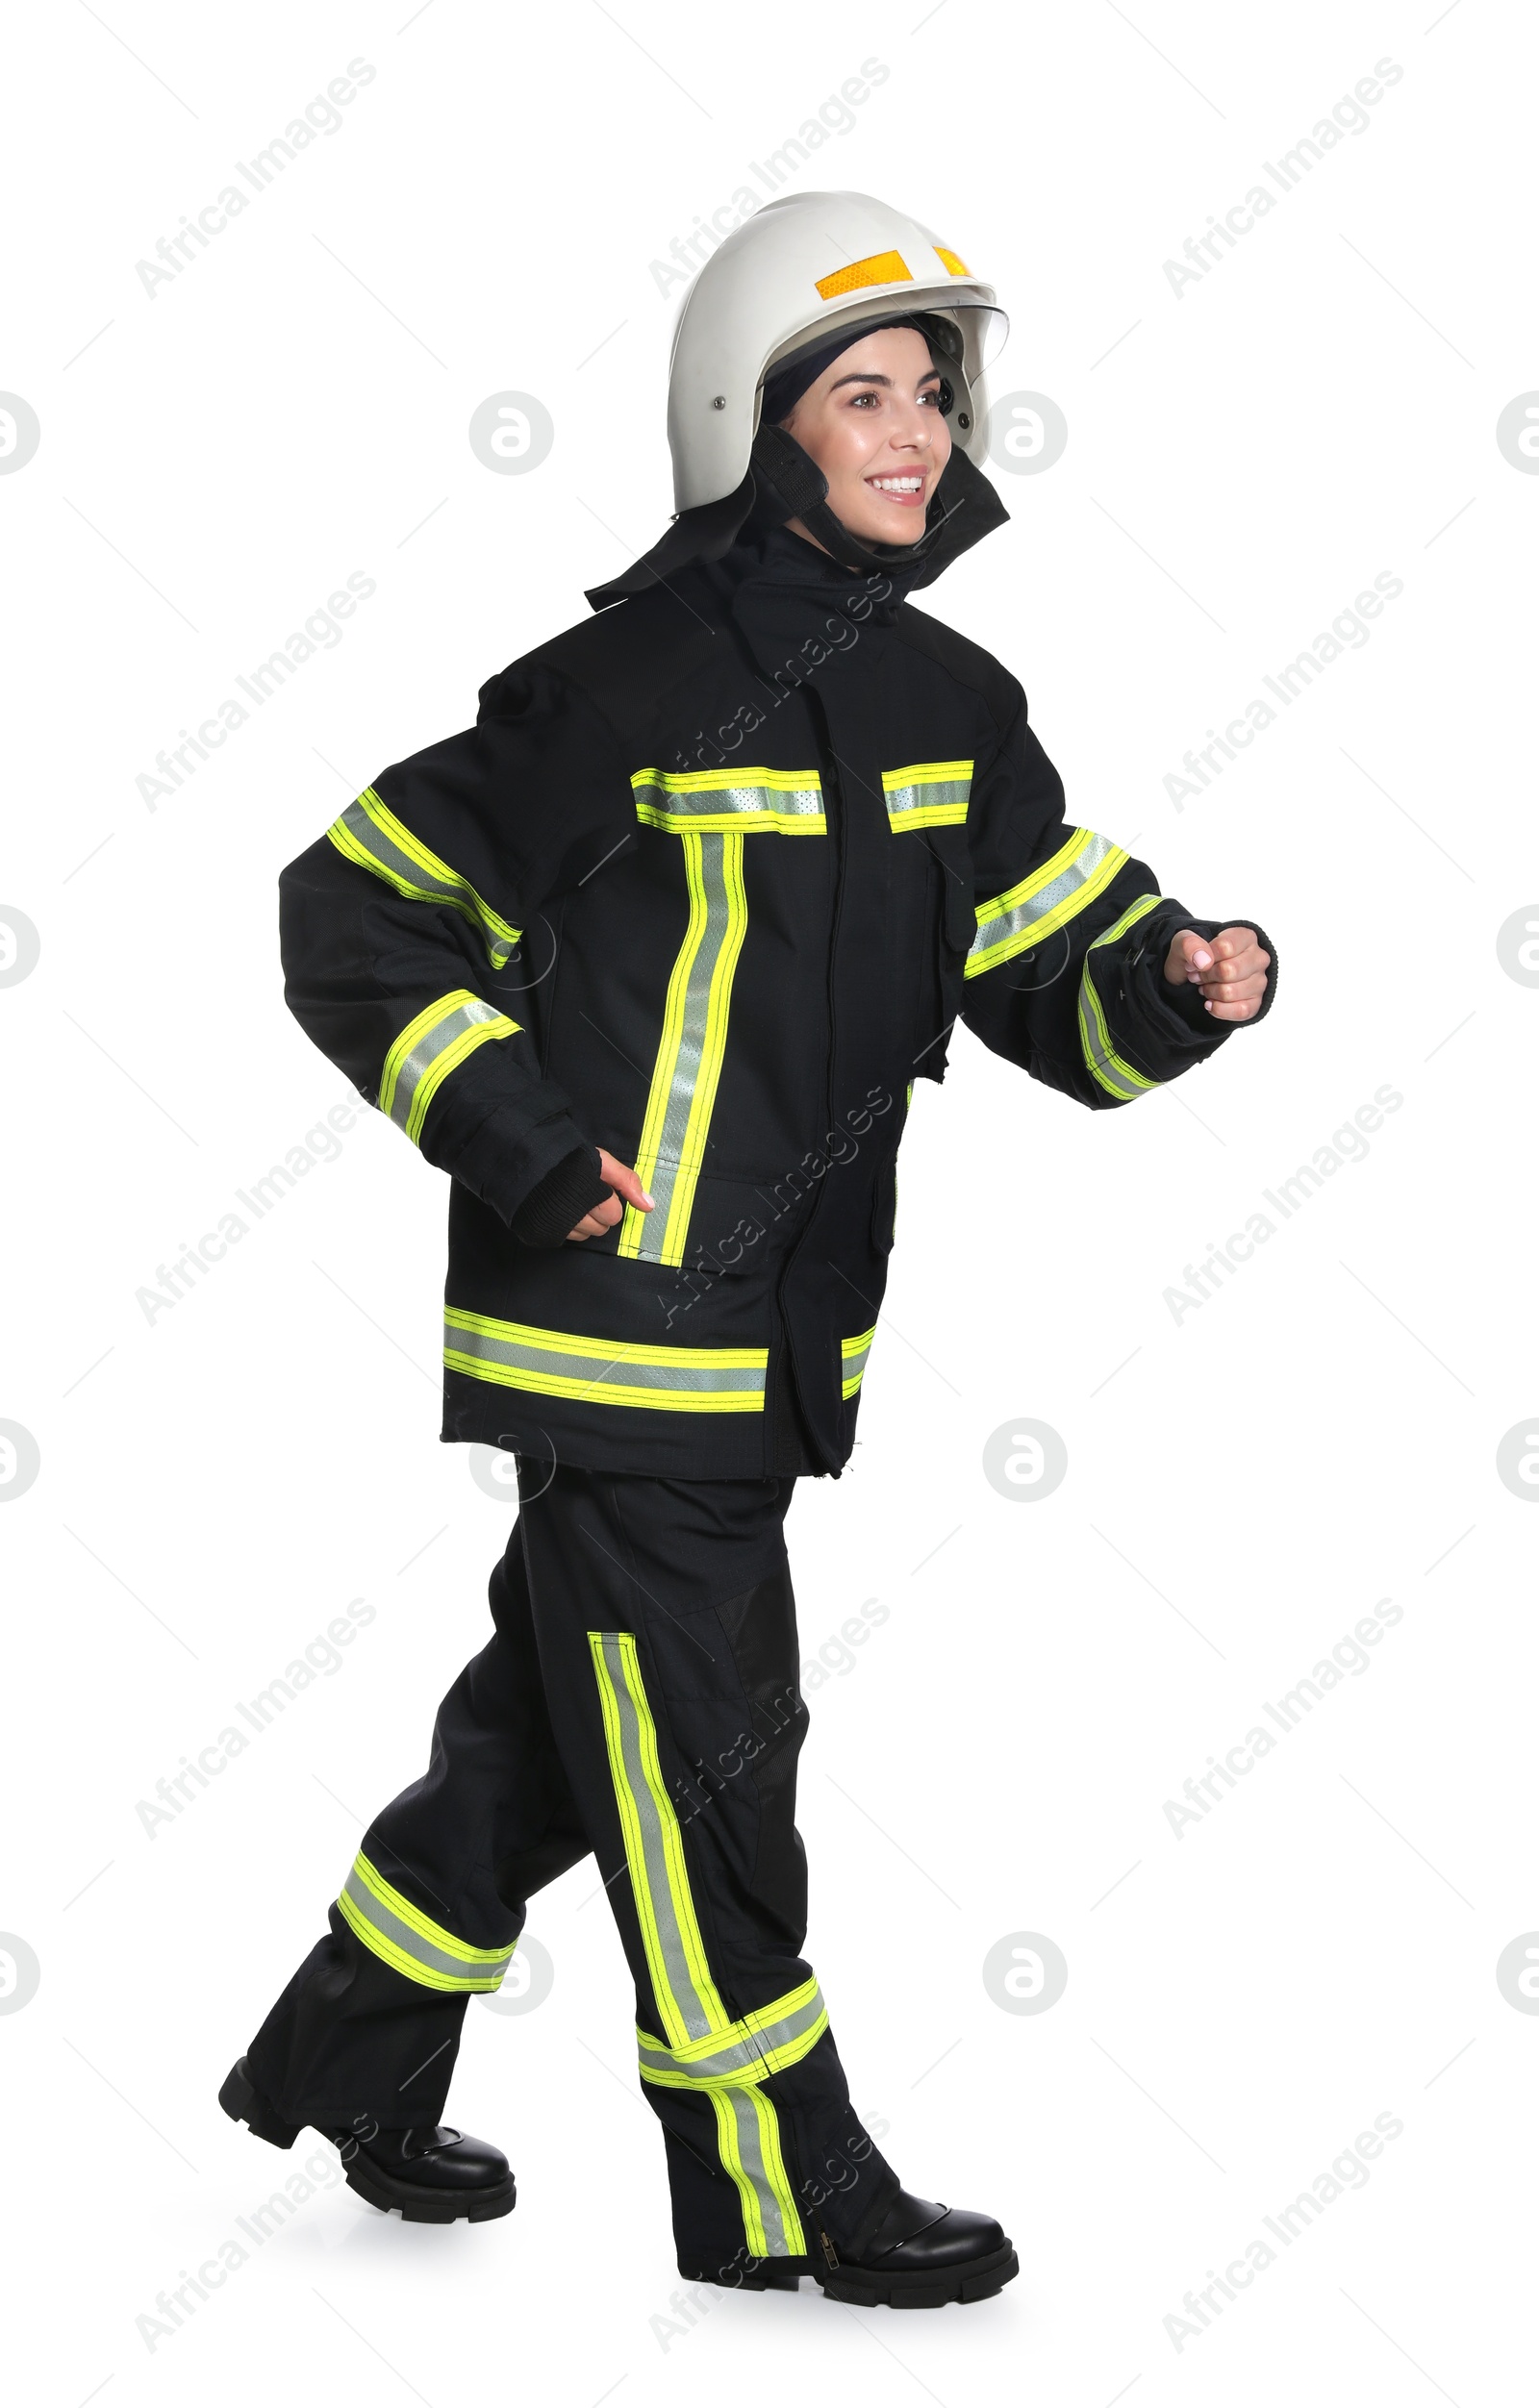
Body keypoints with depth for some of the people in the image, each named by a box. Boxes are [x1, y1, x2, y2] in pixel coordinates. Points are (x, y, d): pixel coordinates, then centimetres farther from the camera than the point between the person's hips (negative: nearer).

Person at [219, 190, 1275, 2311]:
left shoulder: (951, 706, 7)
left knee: (565, 1722, 19)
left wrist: (1181, 979, -9)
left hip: (782, 1329, 8)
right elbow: (353, 914, -9)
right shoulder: (634, 684, -14)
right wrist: (529, 1146, -15)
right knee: (701, 1751, -1)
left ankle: (353, 2053, 37)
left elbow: (1062, 979, 13)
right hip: (618, 1323, -8)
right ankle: (778, 2189, 12)